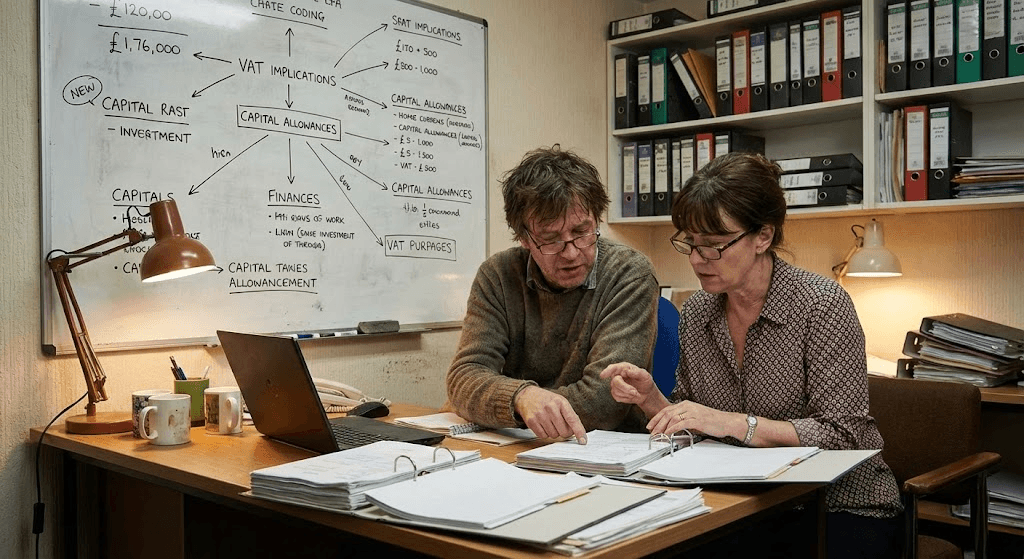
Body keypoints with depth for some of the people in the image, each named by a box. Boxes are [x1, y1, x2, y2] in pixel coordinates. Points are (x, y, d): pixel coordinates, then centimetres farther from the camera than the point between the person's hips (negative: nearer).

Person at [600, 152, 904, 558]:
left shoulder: (822, 304, -14)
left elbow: (842, 435, -17)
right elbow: (691, 432, 10)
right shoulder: (695, 313, 2)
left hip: (842, 510, -3)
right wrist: (651, 399, -10)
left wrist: (737, 423, -26)